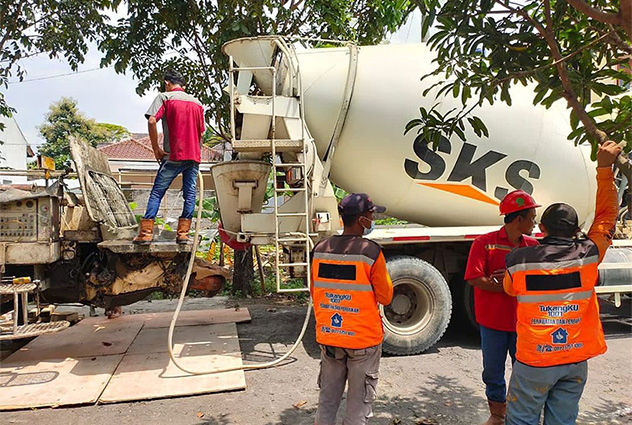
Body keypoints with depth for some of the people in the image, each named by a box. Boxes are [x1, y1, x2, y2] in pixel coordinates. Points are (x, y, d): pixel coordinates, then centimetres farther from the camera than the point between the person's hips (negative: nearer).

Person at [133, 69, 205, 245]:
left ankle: (146, 232, -4)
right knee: (190, 194, 6)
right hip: (194, 156, 4)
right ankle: (183, 233, 3)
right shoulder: (197, 102, 16)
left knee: (157, 192, 1)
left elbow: (152, 121, -12)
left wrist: (155, 148, -5)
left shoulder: (164, 97, 3)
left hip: (174, 156, -4)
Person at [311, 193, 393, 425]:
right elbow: (385, 297, -9)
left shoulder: (320, 249, -3)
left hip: (327, 336, 5)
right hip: (364, 338, -4)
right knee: (359, 398, 12)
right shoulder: (371, 251, -18)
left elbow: (314, 292, 7)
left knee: (327, 396, 19)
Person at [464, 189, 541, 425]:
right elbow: (474, 278, -17)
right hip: (493, 321, -3)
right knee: (493, 372, 12)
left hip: (523, 322, 3)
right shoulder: (484, 243, -10)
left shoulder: (533, 245, 3)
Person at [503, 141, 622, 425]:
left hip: (534, 361, -2)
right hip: (576, 361, 3)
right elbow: (606, 215, 5)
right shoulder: (588, 256, -10)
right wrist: (604, 168, 9)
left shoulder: (518, 262, -13)